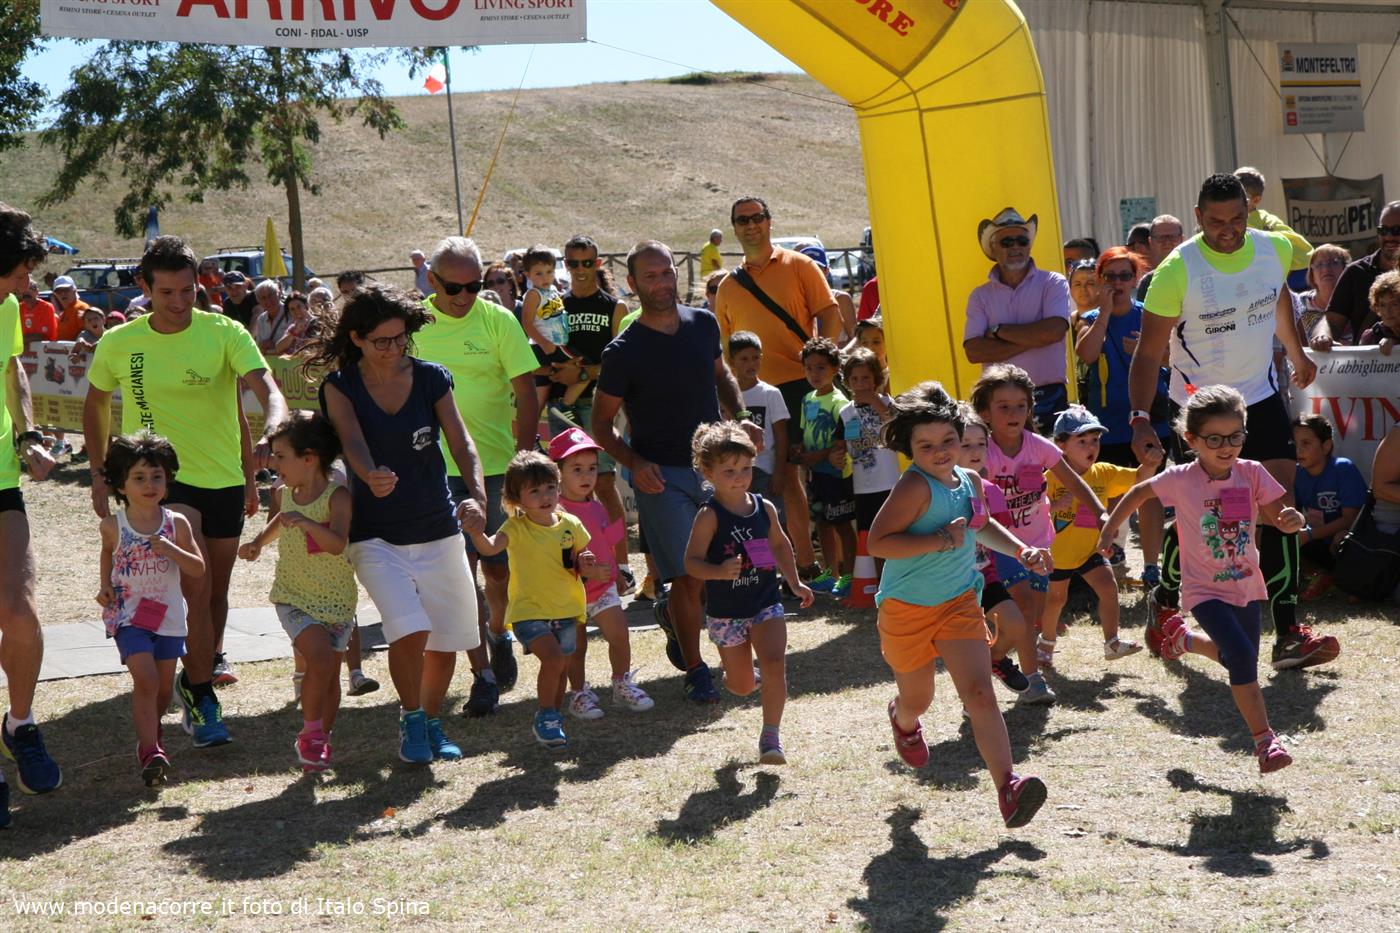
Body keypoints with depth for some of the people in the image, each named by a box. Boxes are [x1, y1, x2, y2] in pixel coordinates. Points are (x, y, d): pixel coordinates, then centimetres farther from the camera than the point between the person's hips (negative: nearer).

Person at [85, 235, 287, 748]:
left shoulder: (225, 333, -9)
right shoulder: (118, 344, -4)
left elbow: (265, 387, -22)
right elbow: (95, 403, 13)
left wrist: (272, 432, -43)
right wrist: (99, 474, 8)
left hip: (224, 479, 2)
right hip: (160, 478, -2)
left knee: (216, 592, 14)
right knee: (196, 586, -16)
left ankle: (198, 680, 36)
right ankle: (200, 693, -2)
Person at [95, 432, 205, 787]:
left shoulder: (177, 524, -4)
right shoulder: (113, 525, -4)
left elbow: (198, 569, -4)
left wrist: (172, 550, -20)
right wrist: (105, 586, 5)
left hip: (168, 616, 3)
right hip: (128, 615, -2)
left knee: (164, 686, 12)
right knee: (146, 679, -19)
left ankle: (149, 737, 38)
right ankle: (150, 751, -15)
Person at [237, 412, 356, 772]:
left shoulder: (337, 496, -14)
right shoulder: (285, 494, 2)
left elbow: (338, 544, -29)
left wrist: (305, 522, -41)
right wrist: (258, 543, 11)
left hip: (336, 599, -1)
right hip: (293, 596, 1)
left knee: (331, 672, 7)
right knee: (320, 658, -20)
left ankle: (321, 740, 25)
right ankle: (310, 733, -3)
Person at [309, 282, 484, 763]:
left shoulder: (431, 378, -1)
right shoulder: (340, 387, -4)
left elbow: (459, 440, -11)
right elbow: (352, 441, -21)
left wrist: (476, 493, -30)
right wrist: (371, 476, -45)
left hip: (438, 531, 3)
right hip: (376, 536, -2)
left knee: (446, 641, 8)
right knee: (410, 630, -20)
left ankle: (432, 722, 33)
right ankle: (410, 720, 5)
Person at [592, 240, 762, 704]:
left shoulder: (703, 325, 4)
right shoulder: (624, 350, -10)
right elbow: (601, 424, -4)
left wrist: (740, 419, 4)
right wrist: (634, 463, -20)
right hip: (662, 475, -5)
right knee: (689, 576, -7)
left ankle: (673, 614, 38)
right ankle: (696, 671, 10)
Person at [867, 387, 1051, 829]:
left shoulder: (970, 481, 3)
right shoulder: (915, 487, -21)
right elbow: (877, 542, -29)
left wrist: (1021, 550, 13)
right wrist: (939, 540, -32)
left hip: (960, 601, 4)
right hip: (907, 609, -4)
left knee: (979, 693, -13)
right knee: (918, 699, 17)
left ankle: (1006, 785, -21)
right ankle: (902, 719, 55)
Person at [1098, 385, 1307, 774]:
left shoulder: (1252, 474, -10)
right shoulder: (1181, 479, -14)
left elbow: (1281, 518, -12)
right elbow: (1139, 493, 4)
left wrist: (1293, 520, -35)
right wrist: (1109, 529, 7)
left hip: (1248, 587, 4)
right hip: (1205, 591, -4)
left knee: (1237, 660, 20)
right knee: (1243, 657, -22)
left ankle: (1183, 639, 49)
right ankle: (1264, 739, -11)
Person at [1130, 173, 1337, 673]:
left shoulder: (1274, 249, -4)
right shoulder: (1177, 270, -18)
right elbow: (1148, 353, -15)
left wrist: (1297, 354, 30)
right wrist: (1141, 418, -24)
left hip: (1261, 397, 4)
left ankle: (1288, 634, -4)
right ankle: (1164, 601, 28)